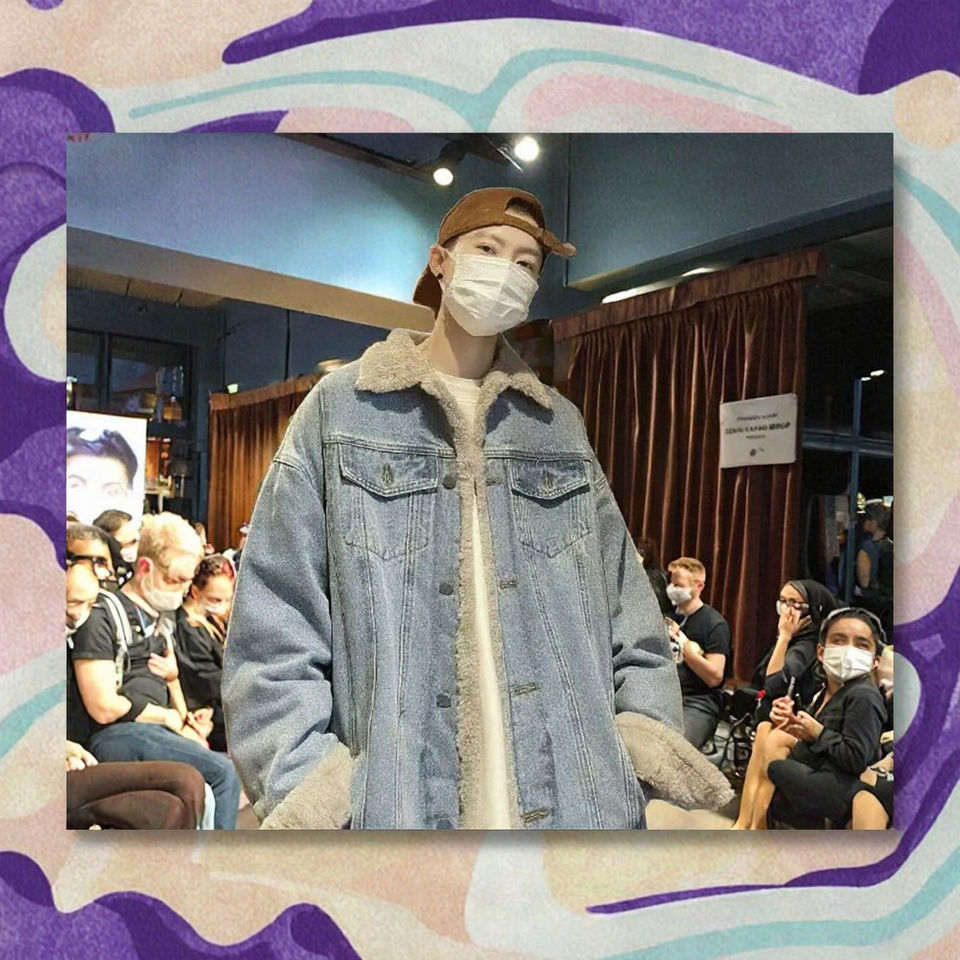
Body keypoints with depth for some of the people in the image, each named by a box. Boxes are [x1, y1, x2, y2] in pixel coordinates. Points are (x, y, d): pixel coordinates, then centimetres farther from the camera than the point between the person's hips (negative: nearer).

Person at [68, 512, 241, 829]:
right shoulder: (102, 616, -10)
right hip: (115, 734, -8)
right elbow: (104, 707, -16)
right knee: (223, 773, -21)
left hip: (157, 728, 8)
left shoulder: (157, 616, 17)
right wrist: (169, 717, -4)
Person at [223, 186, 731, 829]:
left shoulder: (560, 425, 10)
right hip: (397, 797, -2)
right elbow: (275, 625, -4)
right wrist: (305, 780, -14)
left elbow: (626, 610, 8)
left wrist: (646, 729, -4)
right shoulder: (340, 407, 0)